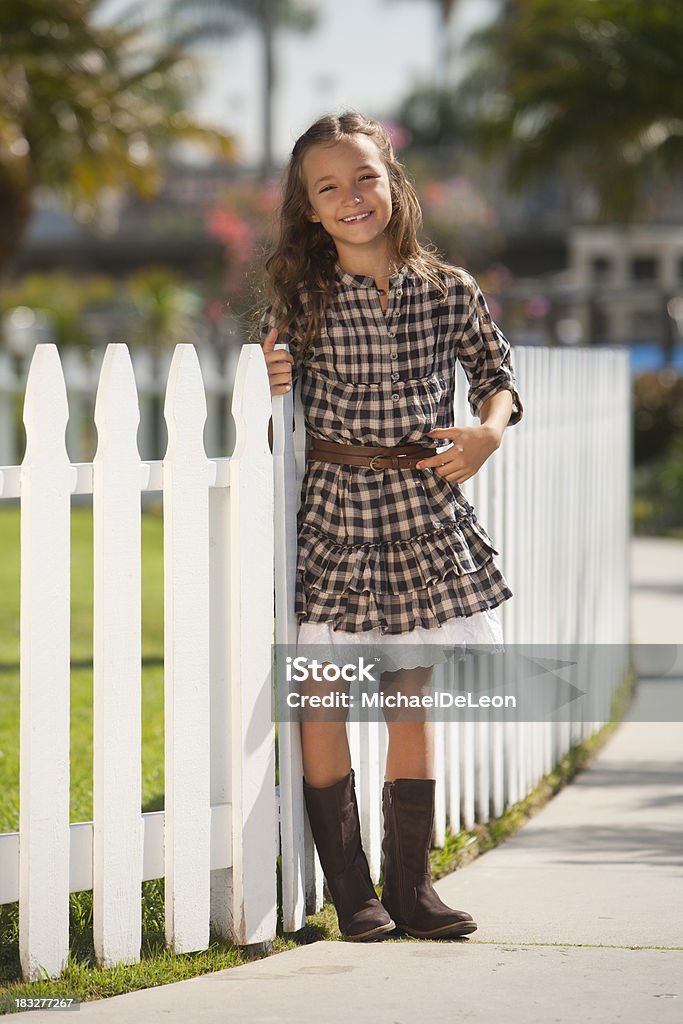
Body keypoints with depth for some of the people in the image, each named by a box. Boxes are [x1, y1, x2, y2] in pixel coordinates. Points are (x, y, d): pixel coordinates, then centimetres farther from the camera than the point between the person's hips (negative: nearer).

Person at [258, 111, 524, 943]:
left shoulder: (448, 291, 1)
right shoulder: (297, 300, -2)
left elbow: (496, 373, 13)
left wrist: (489, 431, -6)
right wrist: (266, 391, -17)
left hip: (425, 508, 2)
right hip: (333, 509, -2)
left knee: (412, 695, 8)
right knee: (319, 695, -4)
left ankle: (411, 883, 17)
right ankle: (352, 893, 5)